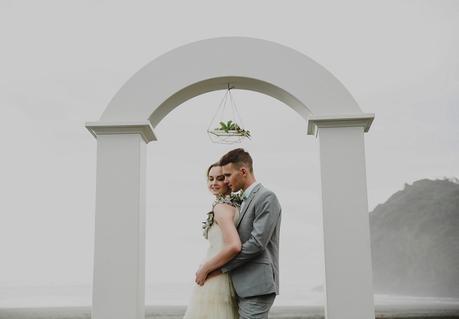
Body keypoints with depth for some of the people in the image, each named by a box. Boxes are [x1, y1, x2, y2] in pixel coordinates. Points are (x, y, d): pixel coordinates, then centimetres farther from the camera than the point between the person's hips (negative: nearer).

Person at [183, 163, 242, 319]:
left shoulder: (221, 207, -14)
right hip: (230, 278, 9)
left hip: (215, 281, -9)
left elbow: (234, 246, -26)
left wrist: (204, 269, -17)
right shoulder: (236, 206, 12)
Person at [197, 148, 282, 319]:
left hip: (256, 286, -9)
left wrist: (220, 267, -11)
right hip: (244, 287, 9)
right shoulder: (245, 201, 20)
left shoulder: (266, 197, -9)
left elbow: (257, 242, -16)